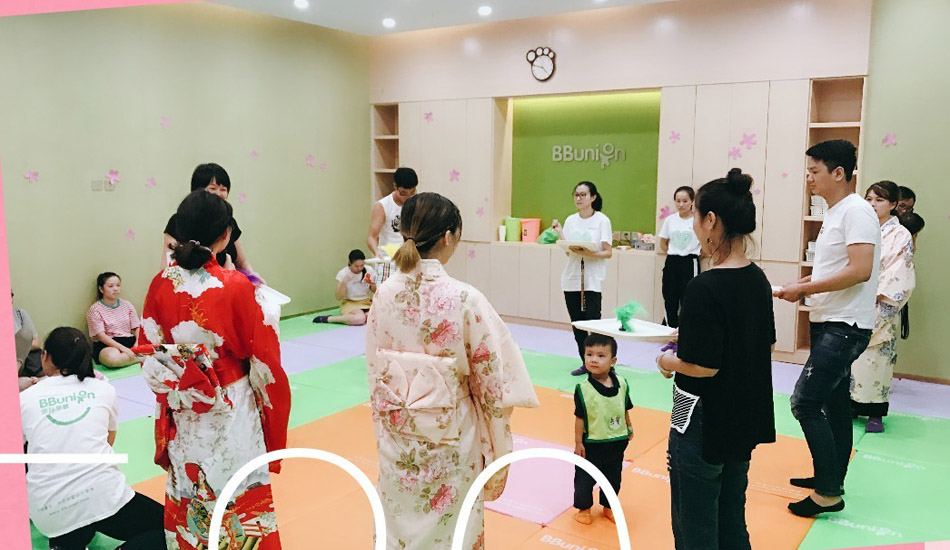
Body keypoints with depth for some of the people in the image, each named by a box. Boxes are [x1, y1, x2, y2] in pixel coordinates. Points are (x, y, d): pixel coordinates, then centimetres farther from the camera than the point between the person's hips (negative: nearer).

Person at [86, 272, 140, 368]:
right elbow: (101, 336, -11)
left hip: (130, 342, 3)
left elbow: (137, 328, 10)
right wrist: (122, 348, -23)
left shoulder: (127, 305, 13)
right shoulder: (95, 309, -1)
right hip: (107, 346, -3)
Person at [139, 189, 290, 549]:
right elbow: (263, 356, -12)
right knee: (239, 494, 11)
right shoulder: (236, 286, -18)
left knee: (187, 496, 20)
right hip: (230, 411, -4)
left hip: (182, 413, 4)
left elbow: (149, 352, 2)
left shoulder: (161, 284, -6)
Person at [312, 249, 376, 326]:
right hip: (350, 303, -4)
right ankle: (327, 319, -22)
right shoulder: (343, 273, -9)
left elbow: (375, 291, 7)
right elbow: (339, 297, -12)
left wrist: (372, 284, -15)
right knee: (360, 318, -38)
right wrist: (344, 282, -25)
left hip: (367, 302, 4)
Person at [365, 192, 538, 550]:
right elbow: (493, 379, -14)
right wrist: (498, 446, -1)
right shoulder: (464, 299, -20)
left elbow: (374, 370, 3)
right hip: (448, 433, -4)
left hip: (396, 431, 4)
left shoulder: (384, 294, -8)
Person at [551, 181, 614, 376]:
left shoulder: (602, 220, -2)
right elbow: (567, 251, 8)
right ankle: (585, 363, 18)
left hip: (592, 279, -5)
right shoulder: (571, 220, 11)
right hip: (572, 278, 5)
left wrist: (590, 253, -21)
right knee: (577, 323, 7)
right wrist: (559, 233, -3)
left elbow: (608, 252, -6)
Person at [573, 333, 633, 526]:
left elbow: (625, 409, 7)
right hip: (591, 444, -3)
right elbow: (579, 418, -13)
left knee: (613, 478, 19)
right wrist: (578, 443, -11)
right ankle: (584, 508, 33)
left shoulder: (622, 384, -8)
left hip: (617, 443, 4)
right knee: (584, 479, 10)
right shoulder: (583, 389, -18)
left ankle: (608, 507, 41)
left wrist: (628, 428, 15)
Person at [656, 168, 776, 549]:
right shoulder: (758, 279, 1)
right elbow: (766, 346, 11)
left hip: (703, 426, -8)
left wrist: (668, 362, -5)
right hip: (745, 422, 8)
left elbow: (703, 366, -24)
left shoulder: (705, 288, -24)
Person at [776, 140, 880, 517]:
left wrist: (804, 289, -19)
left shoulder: (856, 211, -16)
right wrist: (802, 285, 7)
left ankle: (829, 493, -2)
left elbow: (859, 271, -25)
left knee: (805, 402, -12)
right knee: (834, 404, 17)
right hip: (828, 323, 10)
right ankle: (832, 479, 29)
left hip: (844, 327, -10)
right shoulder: (835, 213, 14)